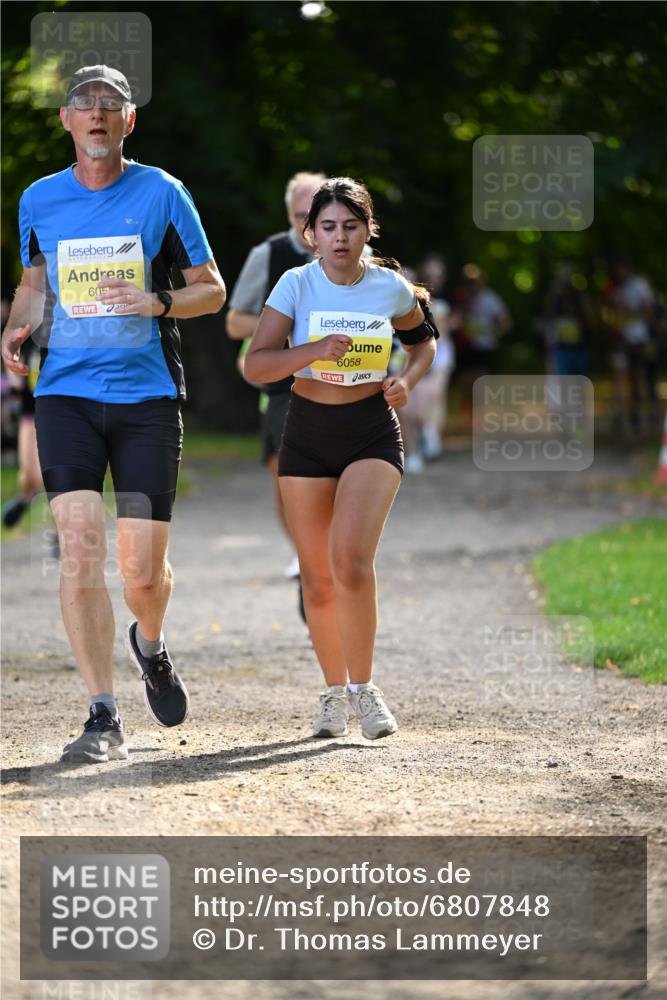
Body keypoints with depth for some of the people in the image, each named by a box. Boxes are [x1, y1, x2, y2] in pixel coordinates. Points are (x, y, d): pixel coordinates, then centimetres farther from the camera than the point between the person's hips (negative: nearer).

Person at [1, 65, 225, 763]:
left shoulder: (161, 193, 1)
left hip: (147, 397, -1)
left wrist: (157, 302, -15)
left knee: (142, 569, -3)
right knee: (80, 548, -14)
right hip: (65, 394, 1)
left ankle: (149, 646, 35)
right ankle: (103, 720, -9)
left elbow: (212, 290, 5)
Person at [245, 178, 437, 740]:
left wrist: (408, 380, -1)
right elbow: (255, 365, -11)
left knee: (351, 561, -21)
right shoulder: (297, 285, -5)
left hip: (373, 434, -1)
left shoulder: (392, 288, -2)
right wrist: (316, 350, -26)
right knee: (318, 577, 6)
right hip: (307, 434, 1)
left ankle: (363, 687, -6)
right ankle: (335, 692, 24)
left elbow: (423, 338, 19)